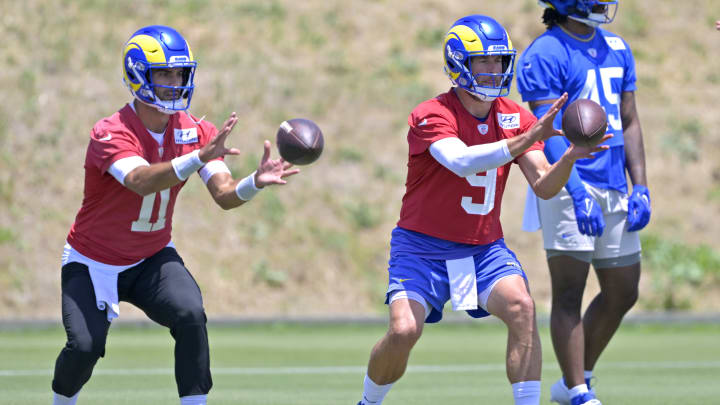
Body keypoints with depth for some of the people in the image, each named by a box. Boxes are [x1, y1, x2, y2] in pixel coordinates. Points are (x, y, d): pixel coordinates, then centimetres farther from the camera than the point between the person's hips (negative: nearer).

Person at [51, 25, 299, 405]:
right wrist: (200, 157, -57)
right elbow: (141, 181, -44)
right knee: (84, 346, -17)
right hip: (93, 262, -4)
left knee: (190, 316, -24)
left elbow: (225, 195, -16)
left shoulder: (195, 131, -7)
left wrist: (256, 181, -39)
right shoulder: (111, 134, -25)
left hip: (153, 258, 4)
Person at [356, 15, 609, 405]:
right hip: (422, 245, -4)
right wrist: (529, 138, -44)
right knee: (404, 330, -20)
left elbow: (544, 186, -7)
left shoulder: (514, 118, 0)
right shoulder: (431, 116, -17)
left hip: (484, 248, 4)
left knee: (521, 307, -23)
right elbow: (463, 161, -36)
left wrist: (570, 156, -28)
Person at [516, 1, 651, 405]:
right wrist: (577, 191, -26)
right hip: (569, 185, -8)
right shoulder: (545, 54, -8)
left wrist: (641, 188, 8)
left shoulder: (617, 49, 15)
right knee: (570, 292, -8)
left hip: (614, 188, 8)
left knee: (622, 294, 10)